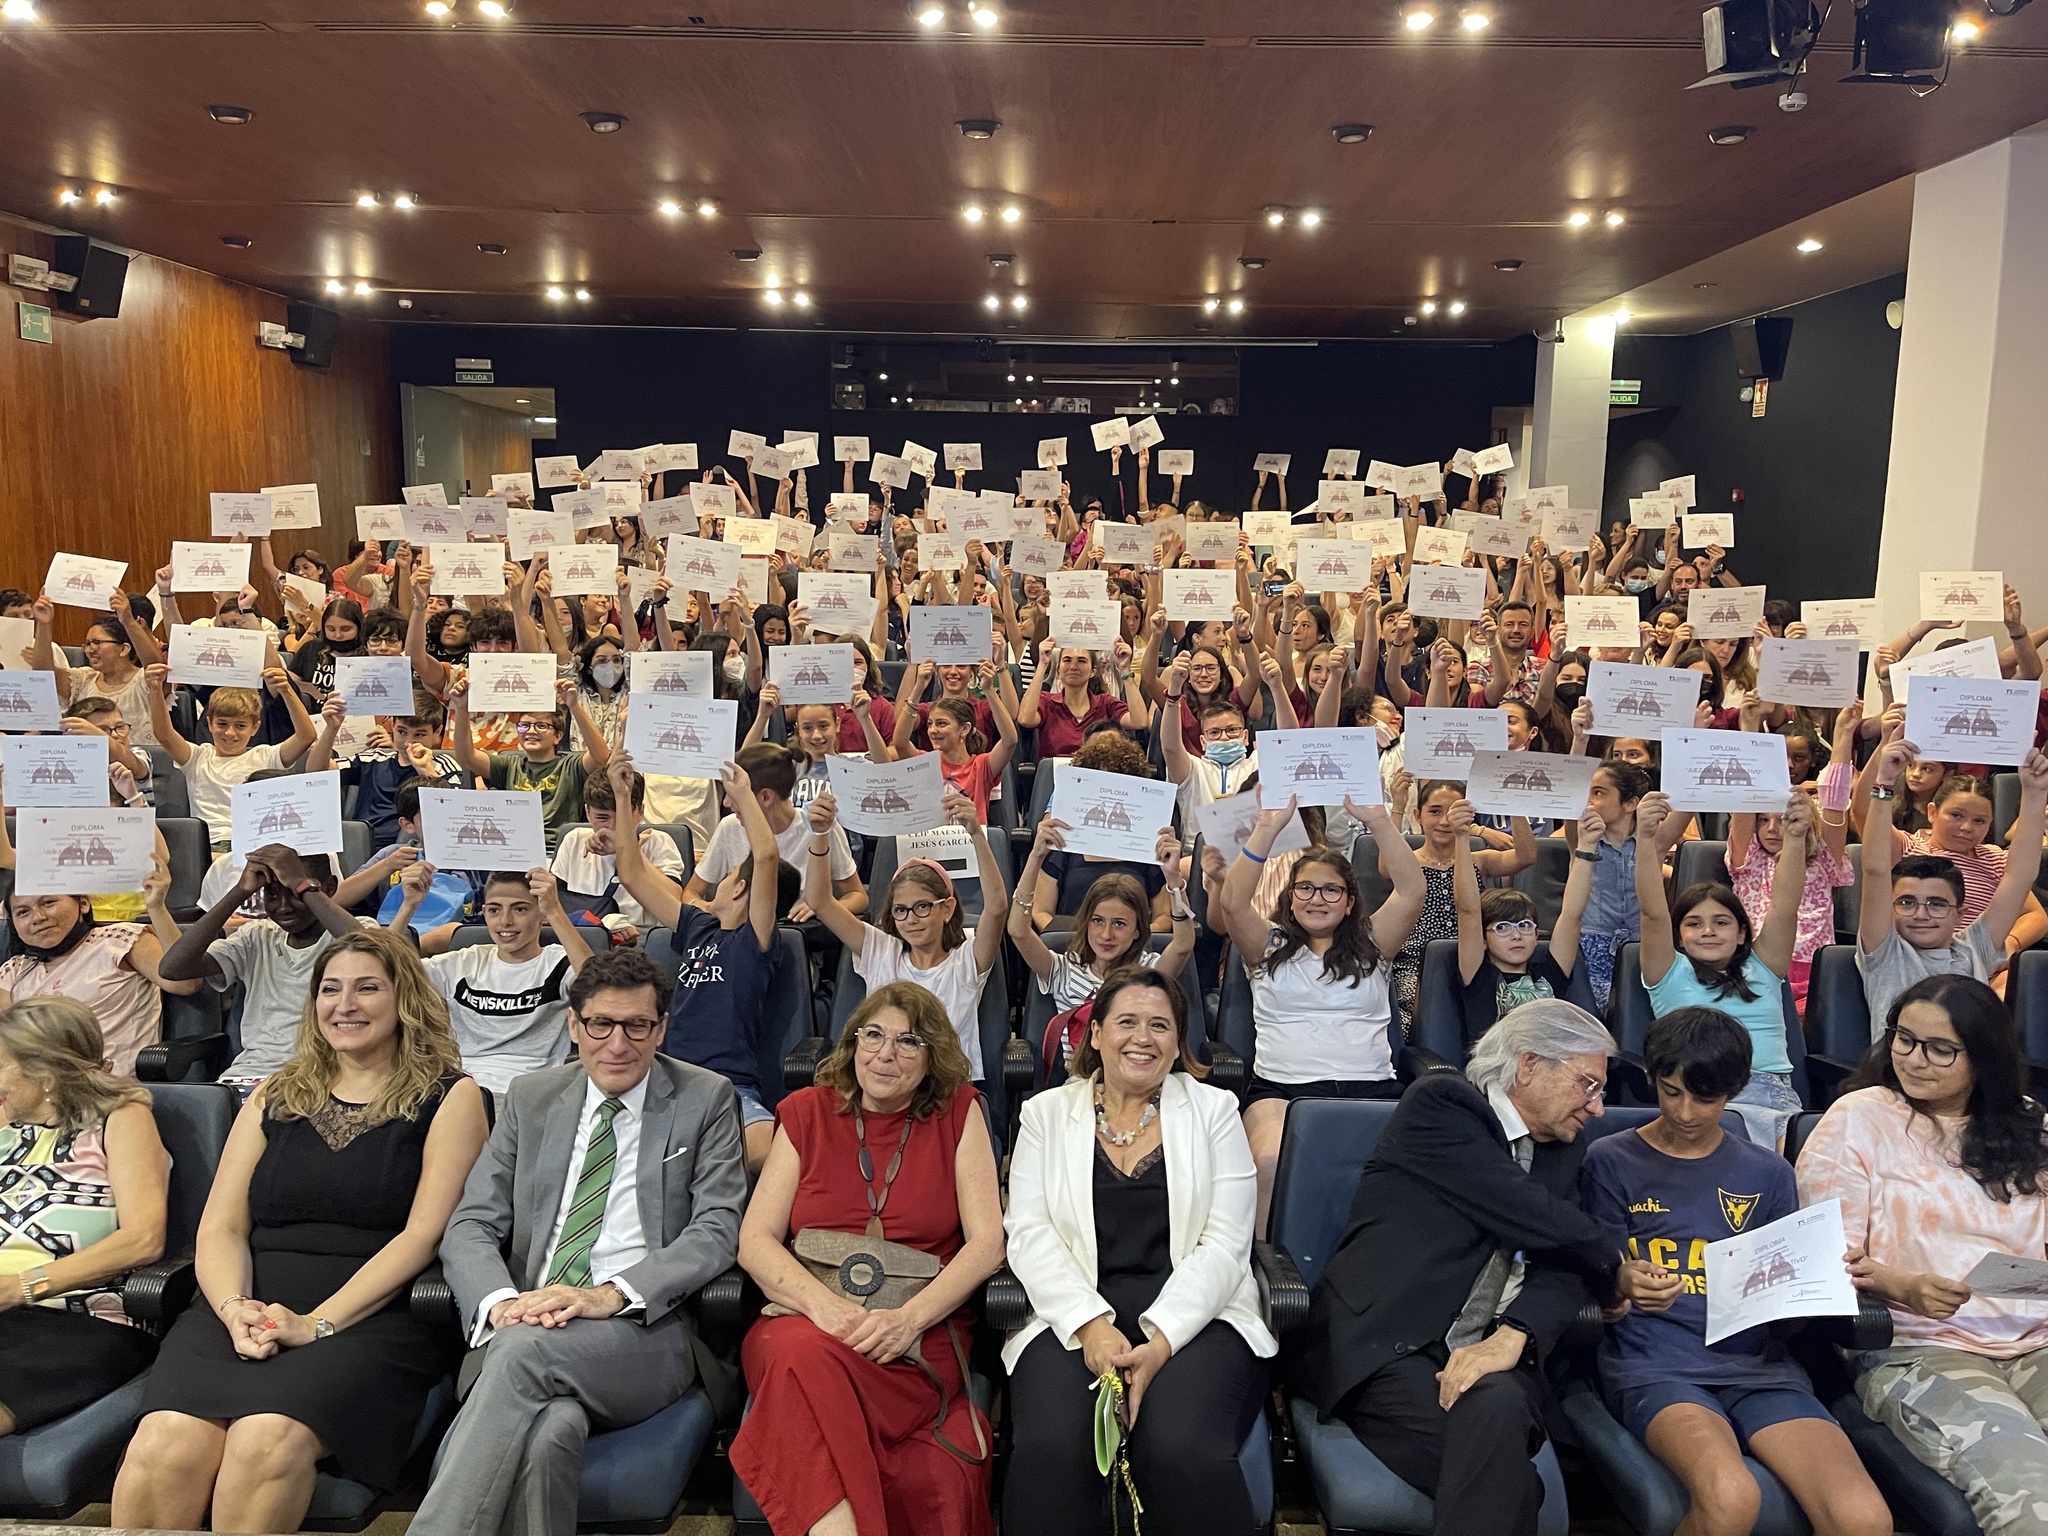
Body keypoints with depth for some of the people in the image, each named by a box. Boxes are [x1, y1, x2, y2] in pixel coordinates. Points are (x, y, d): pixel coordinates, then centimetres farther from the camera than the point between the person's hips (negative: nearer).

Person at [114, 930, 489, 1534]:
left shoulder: (448, 1098, 7)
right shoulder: (274, 1098, 21)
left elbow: (425, 1230, -4)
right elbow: (220, 1228, 13)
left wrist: (318, 1322, -13)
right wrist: (234, 1309, -7)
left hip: (369, 1319, -3)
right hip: (249, 1310, 3)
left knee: (267, 1440, -32)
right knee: (166, 1444, -27)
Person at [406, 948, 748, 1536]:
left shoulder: (706, 1100, 6)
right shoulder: (529, 1099, 15)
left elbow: (716, 1232, -3)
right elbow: (470, 1226, 10)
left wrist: (612, 1294, -19)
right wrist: (500, 1301, -13)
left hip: (646, 1329, -2)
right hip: (523, 1327, 2)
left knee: (525, 1349, -34)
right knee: (549, 1427, -35)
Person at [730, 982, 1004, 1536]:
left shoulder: (958, 1112, 8)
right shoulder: (807, 1112, 11)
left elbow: (987, 1243, 1)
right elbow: (755, 1240, 4)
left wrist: (909, 1318, -16)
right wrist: (823, 1304, -16)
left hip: (921, 1331, -2)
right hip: (805, 1318, 2)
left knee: (813, 1367, -34)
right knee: (804, 1356, -35)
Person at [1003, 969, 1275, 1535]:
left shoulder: (1214, 1111, 10)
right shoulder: (1046, 1113, 13)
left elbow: (1225, 1245, 1)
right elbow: (1029, 1234, 2)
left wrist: (1162, 1340, -14)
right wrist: (1091, 1324, -14)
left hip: (1195, 1318, 0)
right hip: (1075, 1319, 0)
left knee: (1182, 1448, -31)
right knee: (1050, 1448, -31)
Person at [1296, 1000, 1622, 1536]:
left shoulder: (1564, 1151, 19)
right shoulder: (1441, 1104, -4)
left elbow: (1565, 1266, 5)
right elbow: (1539, 1220, -11)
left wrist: (1511, 1337, -16)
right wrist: (1623, 1270, 7)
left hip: (1490, 1356, 5)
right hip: (1386, 1349, -5)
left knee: (1497, 1408, -31)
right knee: (1506, 1484, -31)